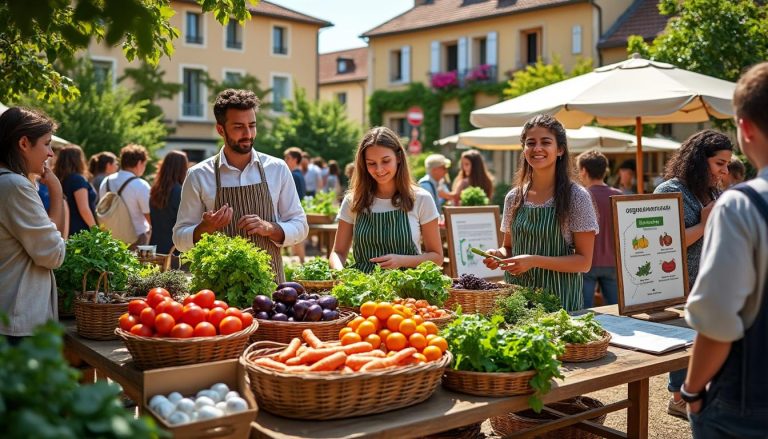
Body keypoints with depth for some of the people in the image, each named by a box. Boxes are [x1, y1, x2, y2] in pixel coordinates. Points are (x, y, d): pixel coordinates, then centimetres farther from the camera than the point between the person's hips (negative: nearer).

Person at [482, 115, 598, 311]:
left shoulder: (577, 197, -8)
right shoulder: (514, 197, 5)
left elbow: (584, 262, -10)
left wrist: (534, 261, -21)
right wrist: (499, 254, -7)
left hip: (559, 298, -4)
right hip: (517, 296, 4)